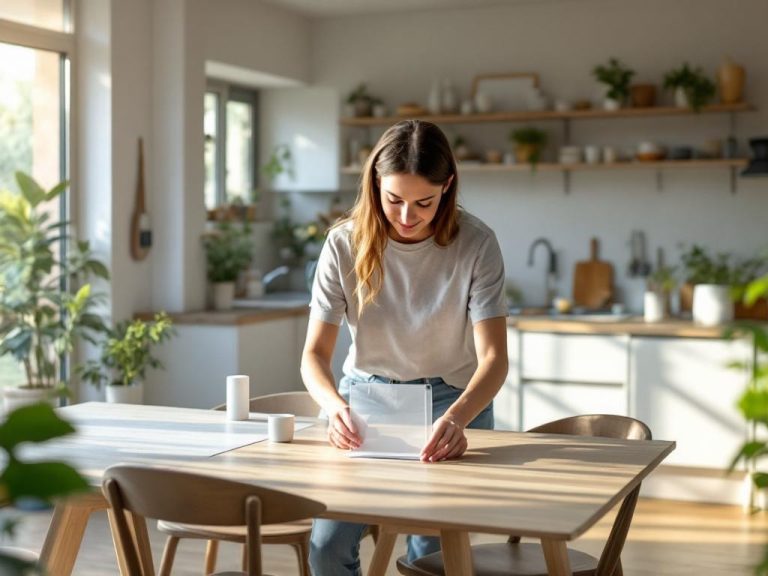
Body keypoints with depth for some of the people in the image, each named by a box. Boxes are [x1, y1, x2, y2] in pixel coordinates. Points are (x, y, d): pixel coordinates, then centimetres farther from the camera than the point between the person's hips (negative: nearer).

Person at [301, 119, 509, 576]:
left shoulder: (476, 244, -18)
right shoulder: (346, 244, -14)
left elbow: (493, 357, -24)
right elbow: (315, 354, -14)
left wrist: (456, 419, -45)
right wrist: (336, 406, -37)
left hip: (453, 401, -1)